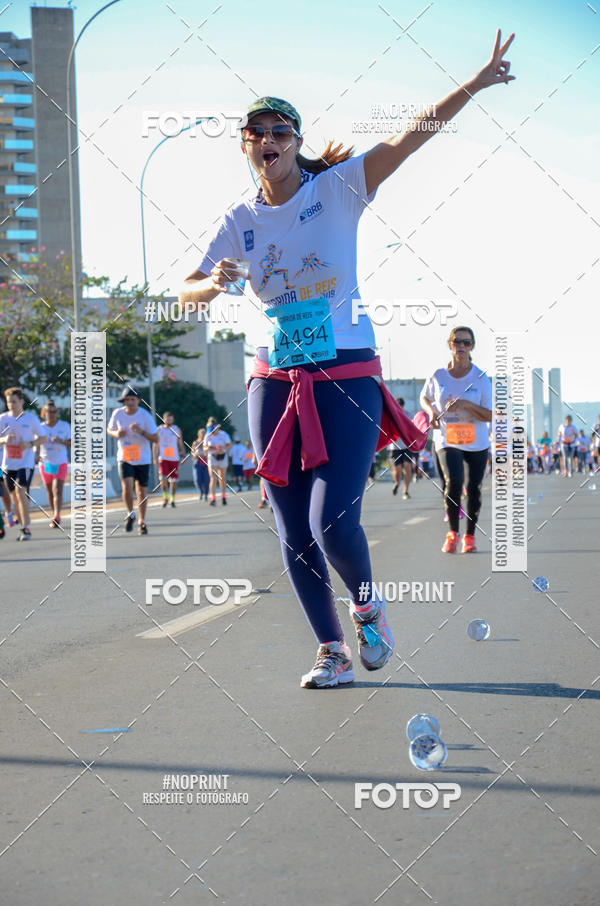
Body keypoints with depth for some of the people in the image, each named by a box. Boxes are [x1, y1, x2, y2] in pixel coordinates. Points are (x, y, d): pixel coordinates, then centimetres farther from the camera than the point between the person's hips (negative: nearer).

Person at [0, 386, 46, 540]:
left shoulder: (31, 418, -2)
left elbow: (43, 437, 5)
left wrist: (30, 444, -13)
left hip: (26, 462, -4)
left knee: (21, 492, -18)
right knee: (14, 496, 8)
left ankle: (26, 528, -15)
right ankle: (23, 527, 21)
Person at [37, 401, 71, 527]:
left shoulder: (64, 426, 2)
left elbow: (72, 444, 1)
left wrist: (61, 441, -19)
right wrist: (36, 455, -17)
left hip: (61, 463, -2)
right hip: (45, 463, 2)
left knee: (57, 490, -17)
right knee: (50, 492, 9)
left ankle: (56, 517, -26)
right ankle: (55, 517, 23)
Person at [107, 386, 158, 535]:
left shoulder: (145, 416, -11)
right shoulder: (118, 414, -5)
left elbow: (155, 439, -9)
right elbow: (109, 430, 12)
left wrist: (141, 432, -26)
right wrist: (116, 434, -11)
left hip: (142, 459, 0)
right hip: (124, 458, 0)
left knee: (142, 491, 5)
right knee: (127, 487, -18)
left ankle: (142, 523, 23)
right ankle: (130, 515, 8)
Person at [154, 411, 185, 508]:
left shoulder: (177, 430, 7)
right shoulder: (159, 429, 3)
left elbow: (180, 444, 11)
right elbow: (156, 444, 4)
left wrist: (183, 456, 4)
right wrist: (155, 458, -3)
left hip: (174, 458, 1)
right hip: (163, 458, -1)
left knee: (173, 480, 3)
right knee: (163, 479, -14)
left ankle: (172, 499, 16)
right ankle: (165, 497, 3)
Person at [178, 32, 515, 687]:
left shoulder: (336, 188, -2)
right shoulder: (240, 222, 8)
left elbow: (409, 138, -10)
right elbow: (184, 291, 6)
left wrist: (475, 85, -18)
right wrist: (208, 288, -18)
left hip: (346, 379, -4)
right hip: (275, 383, 4)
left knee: (331, 523, -16)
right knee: (294, 535, 3)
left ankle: (367, 607, 16)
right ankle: (332, 652, 19)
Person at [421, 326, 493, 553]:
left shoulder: (481, 378, -6)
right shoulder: (438, 376, -2)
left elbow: (489, 415, -11)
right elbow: (424, 398, 17)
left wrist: (465, 404, -26)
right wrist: (432, 412, -4)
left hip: (476, 443, 1)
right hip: (447, 440, -1)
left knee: (473, 488, 4)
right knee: (454, 481, -22)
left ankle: (470, 535, 24)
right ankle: (453, 533, -5)